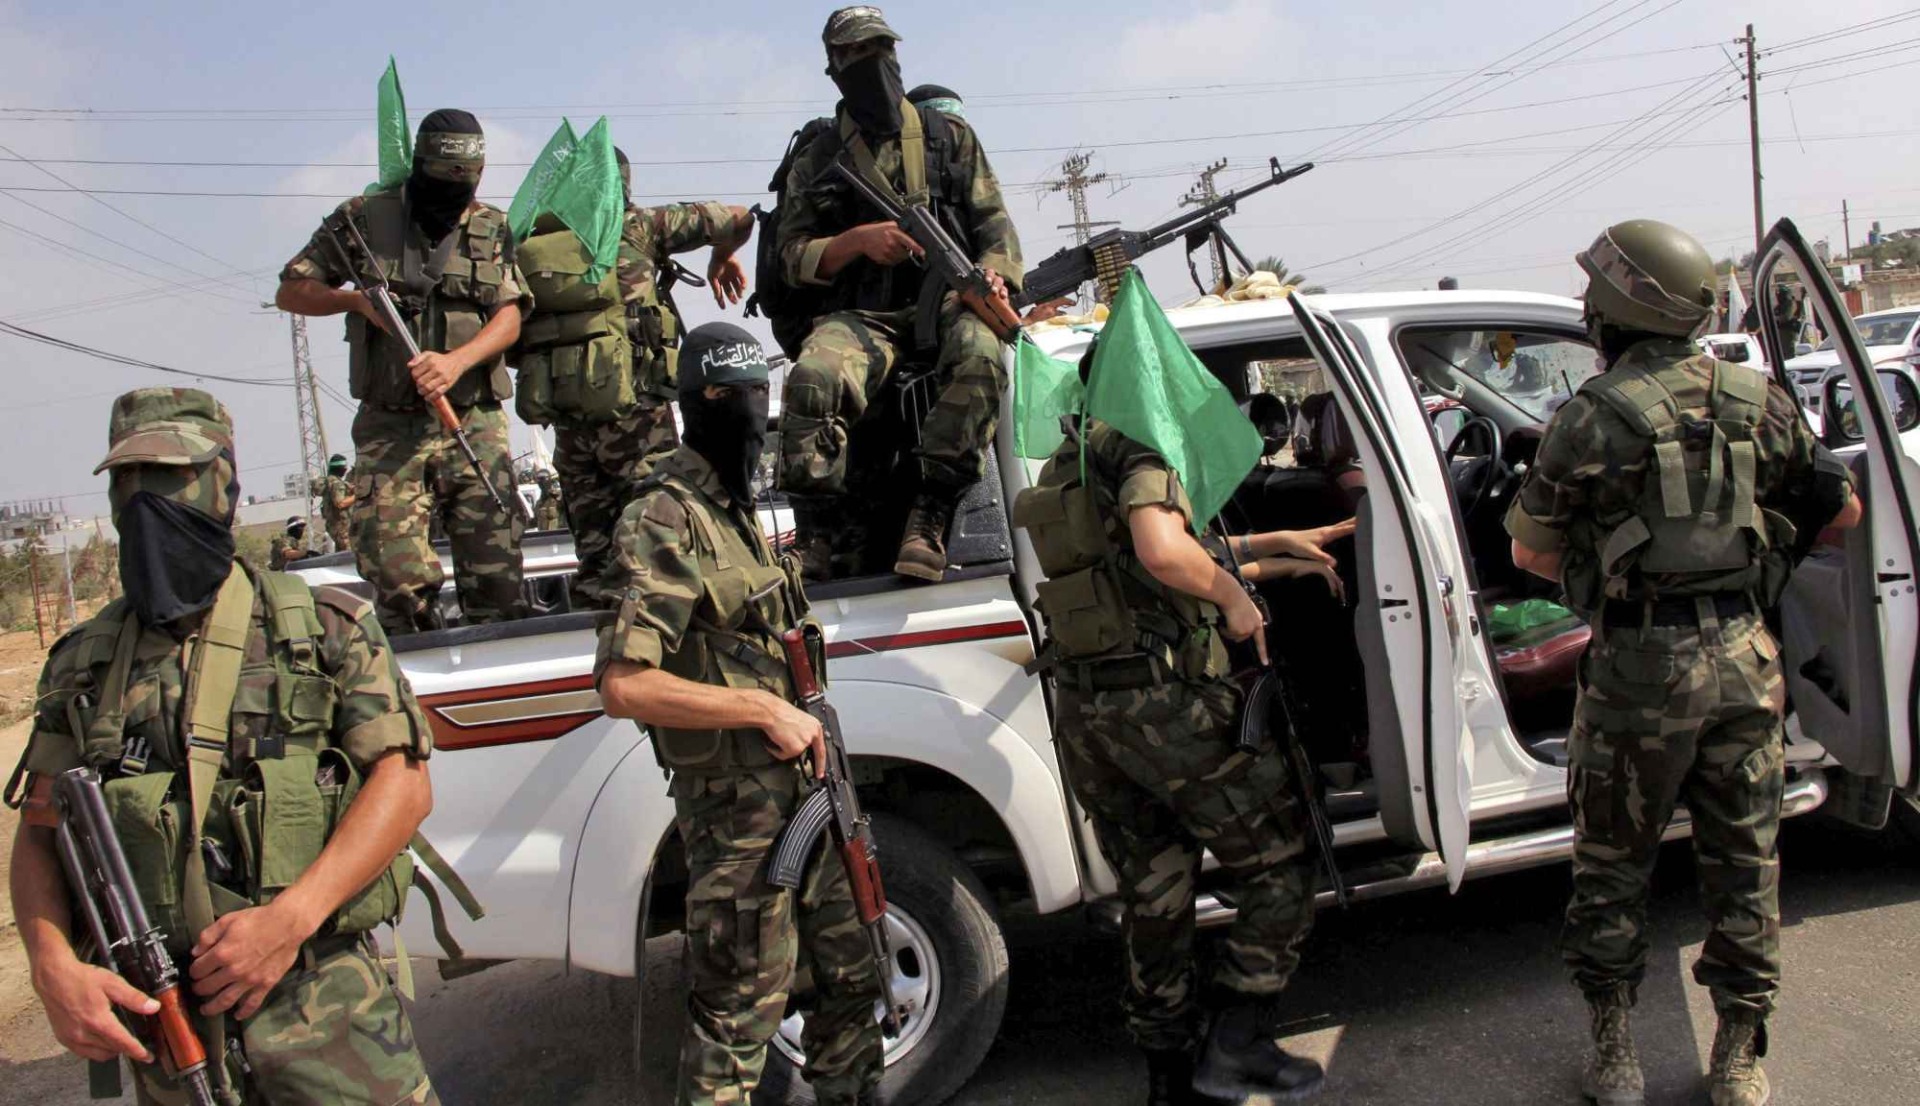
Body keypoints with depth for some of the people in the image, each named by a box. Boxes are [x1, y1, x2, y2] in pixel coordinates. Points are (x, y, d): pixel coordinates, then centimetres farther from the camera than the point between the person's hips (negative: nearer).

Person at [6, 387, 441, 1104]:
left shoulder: (323, 627, 1)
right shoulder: (83, 660, 10)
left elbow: (404, 783, -5)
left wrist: (292, 918, -17)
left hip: (320, 998, -2)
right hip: (156, 1017, 3)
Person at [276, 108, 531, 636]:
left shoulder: (493, 229, 11)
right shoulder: (366, 217, 7)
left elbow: (510, 318, 0)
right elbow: (290, 292, 11)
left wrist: (456, 360, -18)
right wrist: (356, 299, -8)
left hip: (476, 424, 1)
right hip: (390, 428, -1)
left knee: (496, 581, -1)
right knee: (398, 580, -8)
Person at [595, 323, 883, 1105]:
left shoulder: (737, 508, 13)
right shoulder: (666, 521, -16)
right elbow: (622, 685, -25)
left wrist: (805, 725, 10)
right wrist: (762, 709, -24)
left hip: (802, 781, 9)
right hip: (736, 806, -9)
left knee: (850, 972, 20)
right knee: (743, 1008, 3)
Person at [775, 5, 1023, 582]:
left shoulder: (950, 135, 17)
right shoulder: (817, 159, 14)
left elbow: (994, 222, 13)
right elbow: (792, 256, 8)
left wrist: (994, 275, -10)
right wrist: (860, 240, -11)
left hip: (948, 300, 0)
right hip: (863, 315, 0)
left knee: (981, 359, -37)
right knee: (812, 378, -34)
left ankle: (928, 518, -32)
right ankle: (815, 534, -20)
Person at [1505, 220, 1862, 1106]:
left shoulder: (1595, 417, -11)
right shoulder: (1761, 402, 3)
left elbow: (1530, 551, -2)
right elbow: (1843, 514, 15)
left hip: (1639, 668, -4)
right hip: (1744, 662, 4)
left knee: (1613, 866, 12)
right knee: (1744, 863, 15)